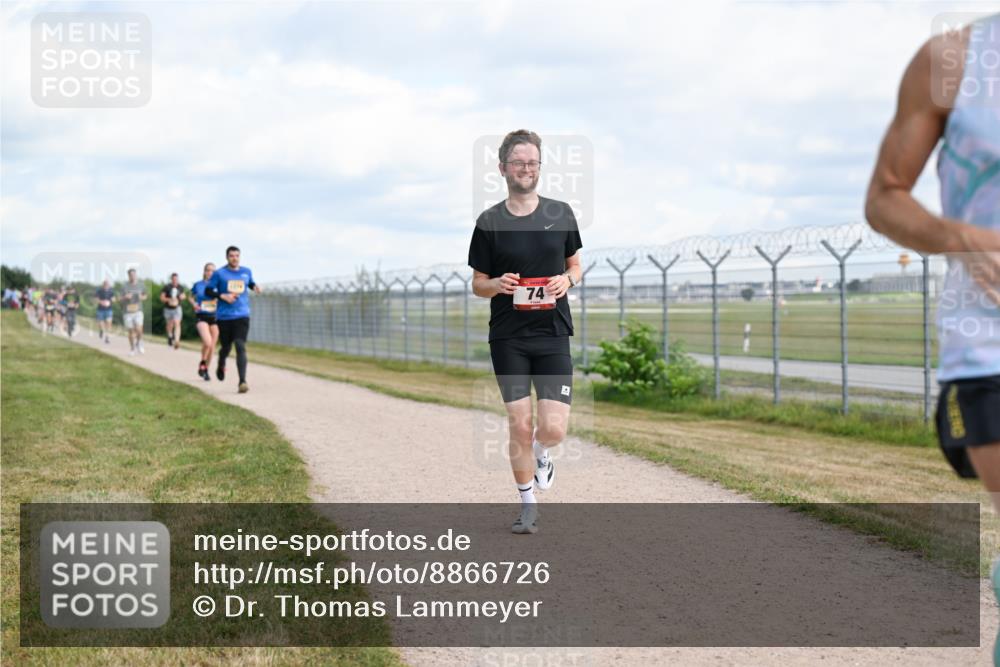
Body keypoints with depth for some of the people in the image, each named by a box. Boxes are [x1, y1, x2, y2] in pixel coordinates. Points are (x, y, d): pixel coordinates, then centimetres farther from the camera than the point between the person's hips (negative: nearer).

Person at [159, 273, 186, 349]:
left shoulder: (180, 287, -1)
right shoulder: (167, 287, -11)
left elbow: (183, 295, 16)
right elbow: (162, 298, -10)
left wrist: (182, 296, -8)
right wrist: (169, 299, -27)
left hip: (177, 308, 0)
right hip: (168, 309, 0)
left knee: (177, 324, -17)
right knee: (170, 325, 14)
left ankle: (177, 341, -25)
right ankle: (170, 337, 45)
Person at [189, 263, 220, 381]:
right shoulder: (198, 285, 2)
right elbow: (190, 297, 19)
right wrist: (194, 304, 0)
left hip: (214, 318, 2)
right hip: (202, 318, -2)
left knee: (212, 346, 5)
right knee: (207, 342, -23)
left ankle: (206, 370, 26)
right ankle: (202, 363, 2)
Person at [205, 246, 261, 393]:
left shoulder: (246, 272, 9)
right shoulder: (219, 273, 0)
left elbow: (250, 283, 27)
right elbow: (208, 291, 2)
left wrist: (255, 287, 3)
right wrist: (223, 296, -14)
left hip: (242, 316, 1)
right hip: (224, 316, -1)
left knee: (241, 347, -14)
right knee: (226, 347, 10)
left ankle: (242, 382, -21)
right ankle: (221, 366, 46)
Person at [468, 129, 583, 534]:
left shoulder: (561, 214, 5)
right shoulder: (490, 222, 1)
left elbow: (576, 264, 16)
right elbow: (477, 284, 6)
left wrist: (568, 280, -7)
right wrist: (498, 284, -16)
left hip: (553, 335, 1)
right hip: (508, 338, -1)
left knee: (554, 429, -9)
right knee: (519, 425, -3)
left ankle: (541, 453, 28)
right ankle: (528, 506, 15)